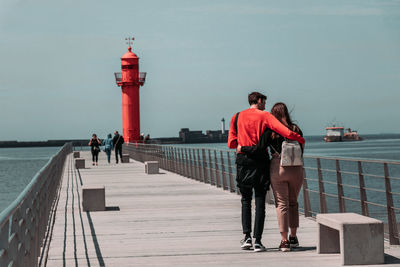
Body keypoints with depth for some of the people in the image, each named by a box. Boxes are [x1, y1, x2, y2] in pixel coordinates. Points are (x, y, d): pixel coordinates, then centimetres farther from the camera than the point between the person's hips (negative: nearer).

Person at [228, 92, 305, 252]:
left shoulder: (237, 117, 8)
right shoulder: (265, 116, 0)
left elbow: (231, 144, 4)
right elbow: (286, 133, -12)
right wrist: (301, 140, 3)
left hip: (243, 161, 2)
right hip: (260, 161, -2)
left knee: (246, 200, 15)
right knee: (260, 202, 3)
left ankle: (247, 237, 4)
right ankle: (257, 241, -2)